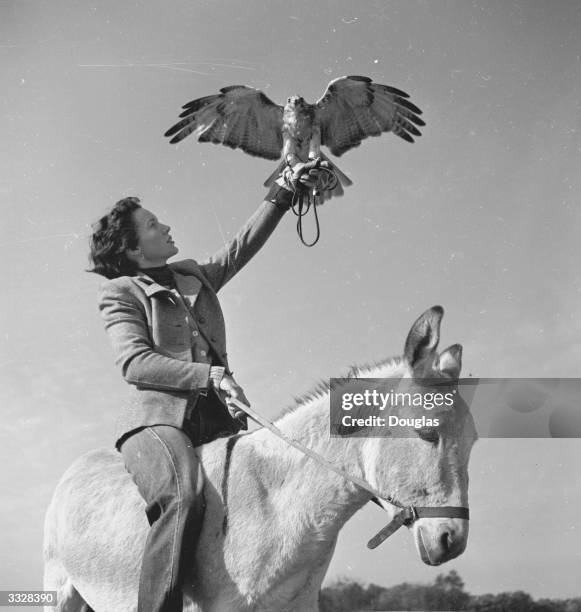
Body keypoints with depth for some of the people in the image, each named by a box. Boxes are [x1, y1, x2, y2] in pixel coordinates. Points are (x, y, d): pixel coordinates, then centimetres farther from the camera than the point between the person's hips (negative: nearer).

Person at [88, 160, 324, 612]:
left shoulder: (194, 276, 24)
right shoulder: (120, 292, 5)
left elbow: (245, 243, 29)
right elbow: (135, 362, -8)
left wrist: (285, 190, 25)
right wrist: (208, 376, -18)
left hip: (217, 420, 7)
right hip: (157, 417, -6)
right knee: (184, 498, -34)